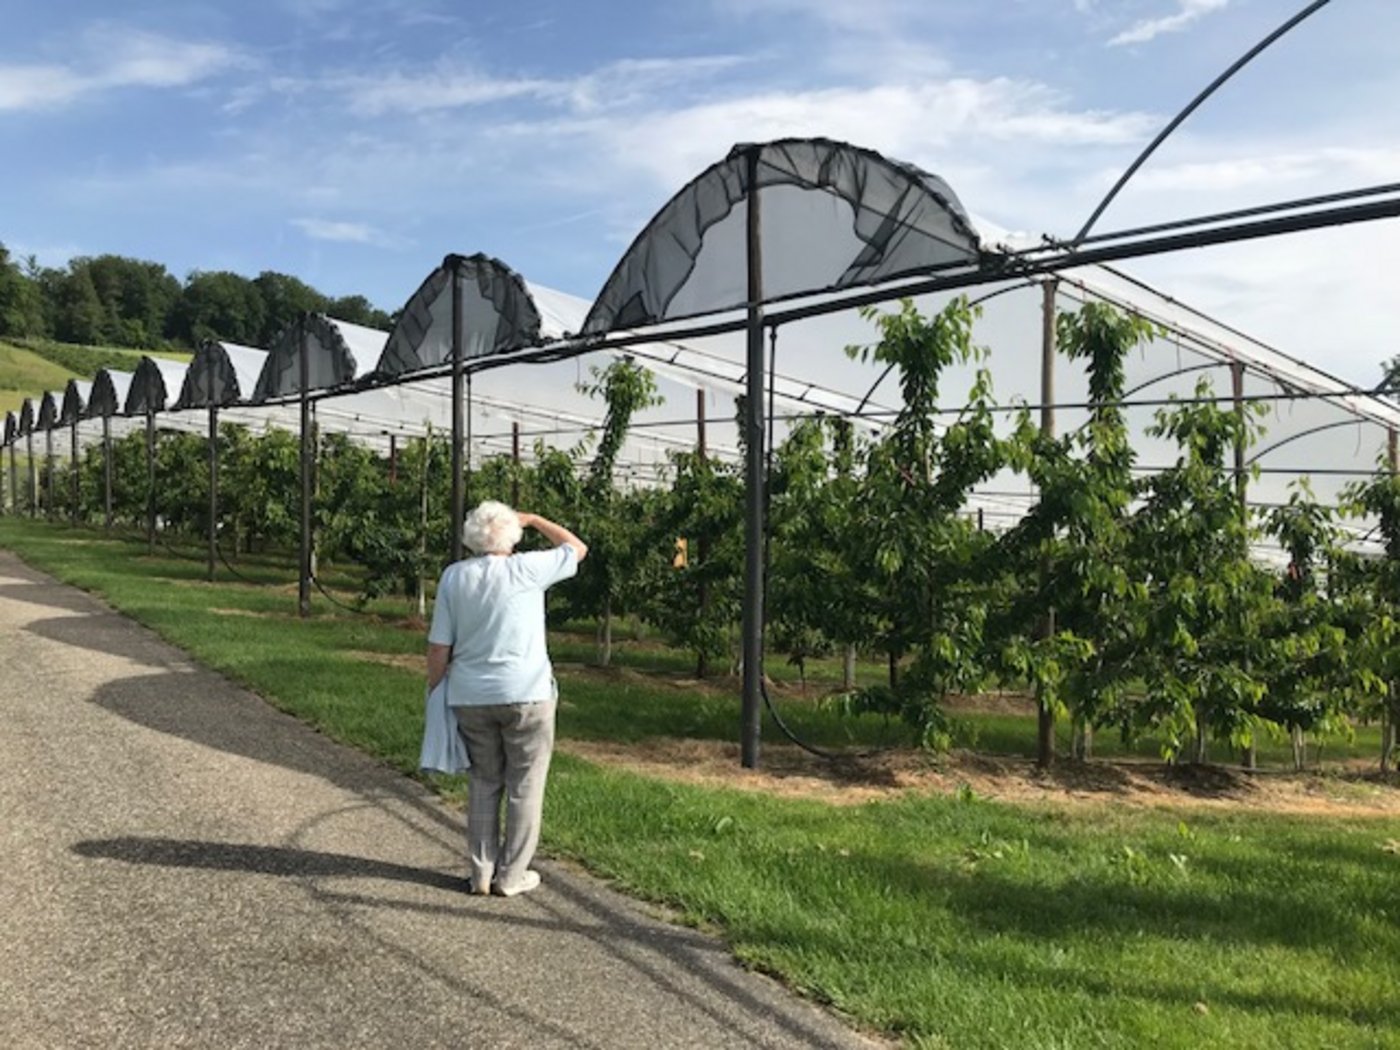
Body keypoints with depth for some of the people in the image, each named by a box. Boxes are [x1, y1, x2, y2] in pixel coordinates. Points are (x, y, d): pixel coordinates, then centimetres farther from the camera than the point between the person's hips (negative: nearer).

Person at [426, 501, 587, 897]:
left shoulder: (453, 576, 1)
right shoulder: (527, 569, -8)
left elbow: (439, 645, 2)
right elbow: (577, 548, 9)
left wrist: (435, 691, 14)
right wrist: (535, 520, 16)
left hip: (471, 698, 4)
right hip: (526, 695, -4)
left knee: (484, 782, 16)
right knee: (524, 786, 8)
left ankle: (482, 872, 20)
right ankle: (512, 875, 13)